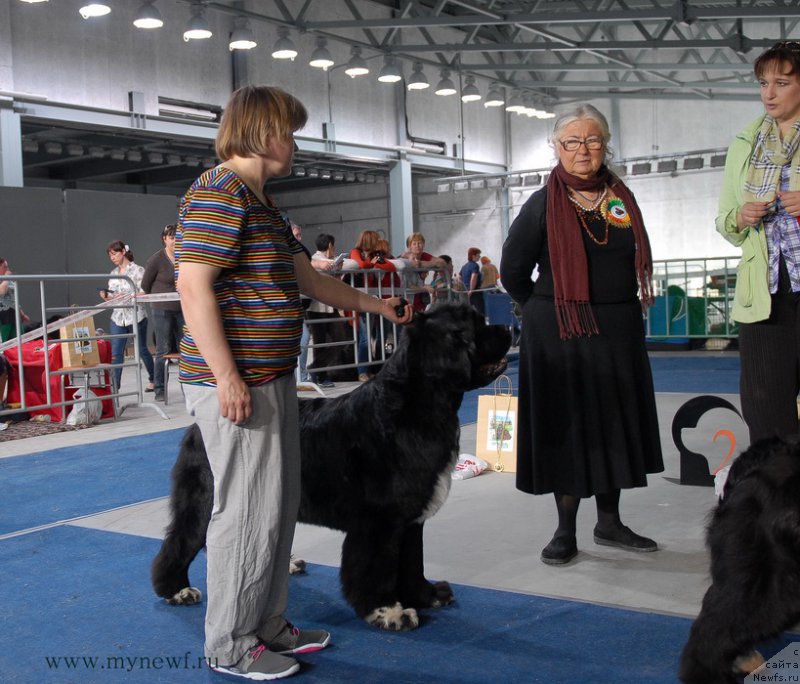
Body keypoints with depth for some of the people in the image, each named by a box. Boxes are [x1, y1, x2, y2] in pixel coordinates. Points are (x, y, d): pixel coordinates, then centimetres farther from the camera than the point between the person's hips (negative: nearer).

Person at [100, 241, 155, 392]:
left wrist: (125, 297, -23)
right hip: (118, 317, 4)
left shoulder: (138, 270, -6)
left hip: (136, 316, -4)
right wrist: (106, 297, -8)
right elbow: (112, 296, 14)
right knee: (115, 354, -4)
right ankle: (115, 386, -4)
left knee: (142, 350, 10)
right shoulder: (113, 273, 10)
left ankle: (152, 380, 29)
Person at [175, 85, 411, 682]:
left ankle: (268, 624, 29)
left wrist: (380, 306, 29)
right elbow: (194, 287, -20)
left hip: (272, 380, 10)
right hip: (238, 384, -10)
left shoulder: (261, 203, 20)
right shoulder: (219, 194, -12)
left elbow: (308, 278, 26)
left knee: (281, 507, 15)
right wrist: (227, 377, -24)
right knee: (250, 511, -2)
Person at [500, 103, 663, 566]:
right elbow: (513, 272, -2)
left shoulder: (622, 199, 8)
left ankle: (609, 522, 25)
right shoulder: (543, 205, -5)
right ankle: (566, 531, 12)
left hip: (619, 333, 5)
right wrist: (549, 312, 6)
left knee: (615, 422, 10)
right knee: (566, 426, 1)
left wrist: (615, 312, 12)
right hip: (561, 336, -4)